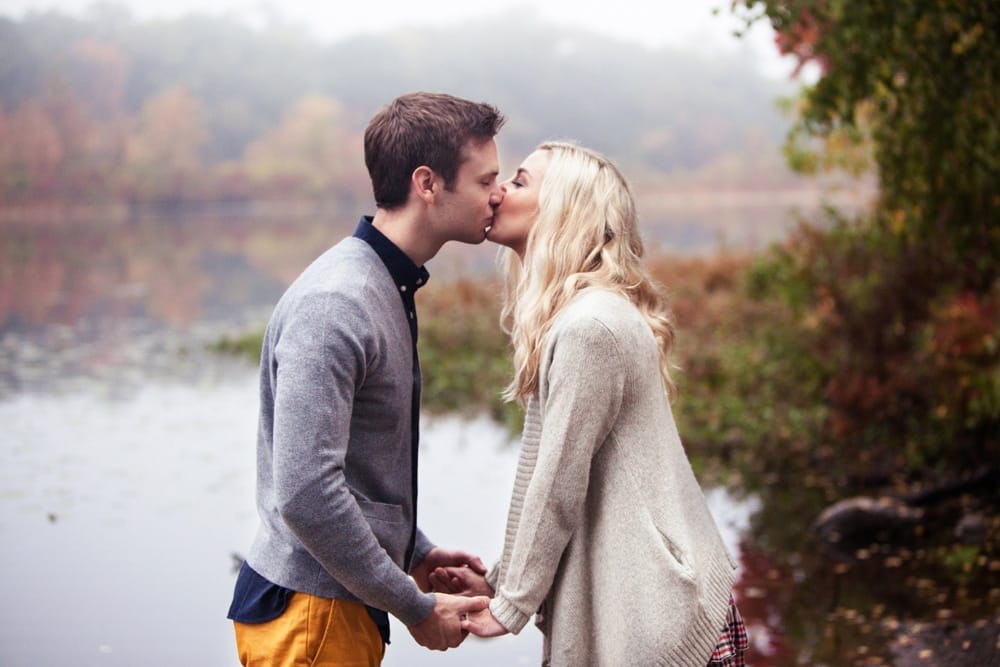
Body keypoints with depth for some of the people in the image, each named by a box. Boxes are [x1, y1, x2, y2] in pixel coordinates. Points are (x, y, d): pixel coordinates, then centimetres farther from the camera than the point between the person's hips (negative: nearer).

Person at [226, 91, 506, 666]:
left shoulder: (389, 288, 10)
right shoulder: (333, 303, -21)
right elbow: (305, 492, -27)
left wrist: (415, 552, 13)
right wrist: (415, 607, -18)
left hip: (349, 606, 9)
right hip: (309, 612, -9)